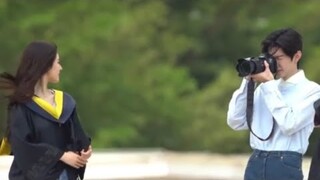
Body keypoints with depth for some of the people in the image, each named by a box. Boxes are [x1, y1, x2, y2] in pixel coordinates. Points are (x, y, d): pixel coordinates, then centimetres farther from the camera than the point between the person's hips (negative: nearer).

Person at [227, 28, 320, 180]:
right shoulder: (264, 88, 13)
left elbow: (289, 125, -15)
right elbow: (235, 122, 9)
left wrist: (270, 85, -10)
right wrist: (247, 82, 3)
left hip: (286, 166, -5)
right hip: (255, 165, 5)